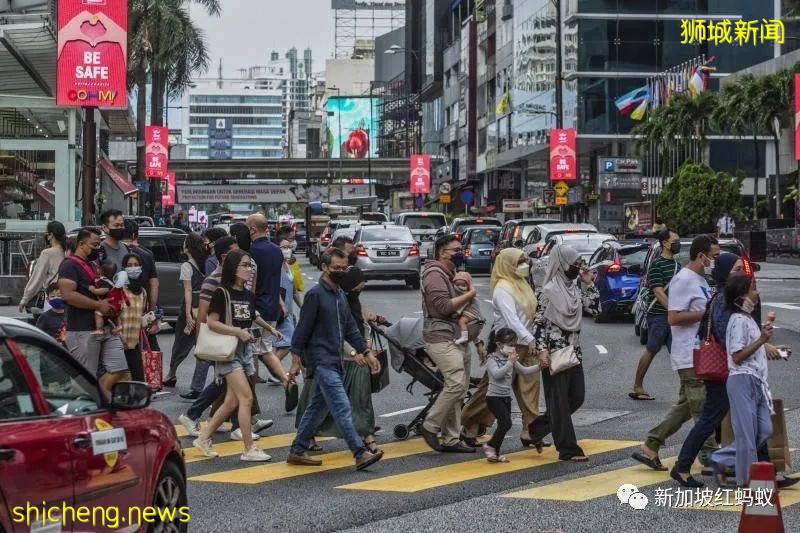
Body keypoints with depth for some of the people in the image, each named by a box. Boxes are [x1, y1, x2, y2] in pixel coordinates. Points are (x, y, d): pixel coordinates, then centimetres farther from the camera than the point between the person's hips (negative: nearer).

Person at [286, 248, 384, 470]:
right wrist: (296, 361, -11)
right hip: (321, 361, -9)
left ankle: (297, 451, 20)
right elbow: (303, 329, -10)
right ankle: (360, 454, -20)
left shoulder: (341, 297, 16)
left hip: (334, 361, 9)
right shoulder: (315, 295, -9)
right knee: (342, 408, -15)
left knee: (318, 407, 12)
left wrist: (366, 352, 16)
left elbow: (350, 329, 22)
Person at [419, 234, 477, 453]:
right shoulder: (435, 275, -9)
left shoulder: (452, 274, 23)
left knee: (459, 388, 7)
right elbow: (444, 306, -20)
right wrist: (470, 293, -13)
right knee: (456, 383, -21)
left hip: (457, 339, 10)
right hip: (441, 338, -10)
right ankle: (430, 426, -10)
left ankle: (451, 439, 11)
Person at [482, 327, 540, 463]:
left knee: (503, 425, 8)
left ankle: (495, 452, 17)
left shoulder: (511, 360, 12)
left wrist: (539, 366, 2)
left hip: (506, 397, 8)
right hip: (494, 397, -8)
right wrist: (510, 362, -30)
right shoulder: (492, 360, -11)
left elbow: (524, 371, 14)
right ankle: (490, 446, -3)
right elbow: (497, 374, -27)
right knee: (506, 422, -18)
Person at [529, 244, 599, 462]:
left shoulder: (575, 289, 11)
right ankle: (568, 449, 1)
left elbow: (594, 307, 14)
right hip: (554, 352, -8)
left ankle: (538, 427, 25)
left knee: (577, 397, 9)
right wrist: (542, 350, -19)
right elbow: (538, 322, -11)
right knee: (559, 400, -2)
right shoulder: (549, 291, -11)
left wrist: (589, 283, 6)